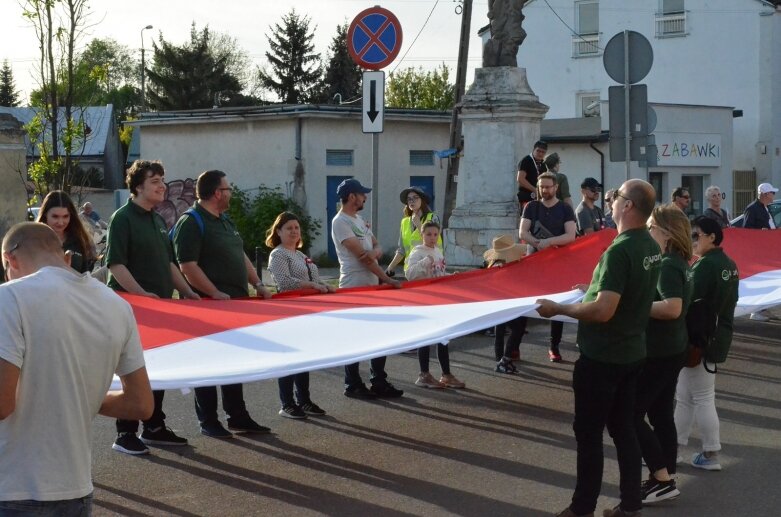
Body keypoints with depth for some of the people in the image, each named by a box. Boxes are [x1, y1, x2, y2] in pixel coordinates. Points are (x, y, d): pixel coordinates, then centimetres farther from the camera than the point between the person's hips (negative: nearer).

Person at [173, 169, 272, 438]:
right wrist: (215, 294, -24)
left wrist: (258, 284, 11)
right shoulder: (190, 223, -13)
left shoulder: (226, 222, 17)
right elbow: (187, 266, -20)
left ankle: (238, 416, 21)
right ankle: (208, 421, 8)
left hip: (236, 304, 9)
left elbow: (241, 256, 23)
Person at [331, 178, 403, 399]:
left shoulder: (360, 220, 17)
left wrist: (374, 252, -15)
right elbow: (361, 256, -17)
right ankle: (352, 385, 7)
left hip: (372, 286, 9)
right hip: (354, 288, -9)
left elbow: (377, 248, 12)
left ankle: (379, 383, 18)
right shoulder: (340, 222, -12)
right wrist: (387, 279, -15)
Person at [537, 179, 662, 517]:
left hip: (602, 357, -8)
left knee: (588, 434, 3)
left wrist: (558, 308, -19)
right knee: (623, 429, 15)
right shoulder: (652, 248, 4)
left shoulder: (619, 251, -25)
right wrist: (597, 289, 22)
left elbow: (603, 311, -30)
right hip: (631, 352, 8)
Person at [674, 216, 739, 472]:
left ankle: (710, 455, 9)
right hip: (718, 336, 10)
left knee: (702, 398, 1)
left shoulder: (705, 265, -20)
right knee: (685, 395, 15)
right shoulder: (729, 264, 10)